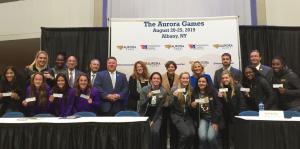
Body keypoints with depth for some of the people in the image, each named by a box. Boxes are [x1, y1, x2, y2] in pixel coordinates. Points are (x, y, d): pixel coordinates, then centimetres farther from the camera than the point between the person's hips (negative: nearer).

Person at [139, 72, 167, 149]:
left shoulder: (163, 92, -6)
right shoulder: (144, 89, -6)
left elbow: (159, 108, -5)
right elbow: (142, 105, -9)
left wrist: (153, 121, -9)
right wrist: (148, 97, -27)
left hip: (157, 116, 0)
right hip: (145, 115, 0)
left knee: (155, 131, -22)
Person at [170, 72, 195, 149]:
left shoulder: (191, 89, 6)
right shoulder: (175, 88, -6)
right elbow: (171, 105, -9)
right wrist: (174, 96, -24)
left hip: (187, 115, 4)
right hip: (177, 115, -4)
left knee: (193, 133, -19)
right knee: (186, 133, -23)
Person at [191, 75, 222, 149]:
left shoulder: (213, 92, -3)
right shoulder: (195, 93, 5)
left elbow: (218, 107, -7)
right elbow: (192, 107, 10)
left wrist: (215, 122, -14)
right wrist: (192, 106, -14)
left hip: (213, 118, -2)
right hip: (202, 118, 2)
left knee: (210, 137, -22)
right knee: (202, 136, -23)